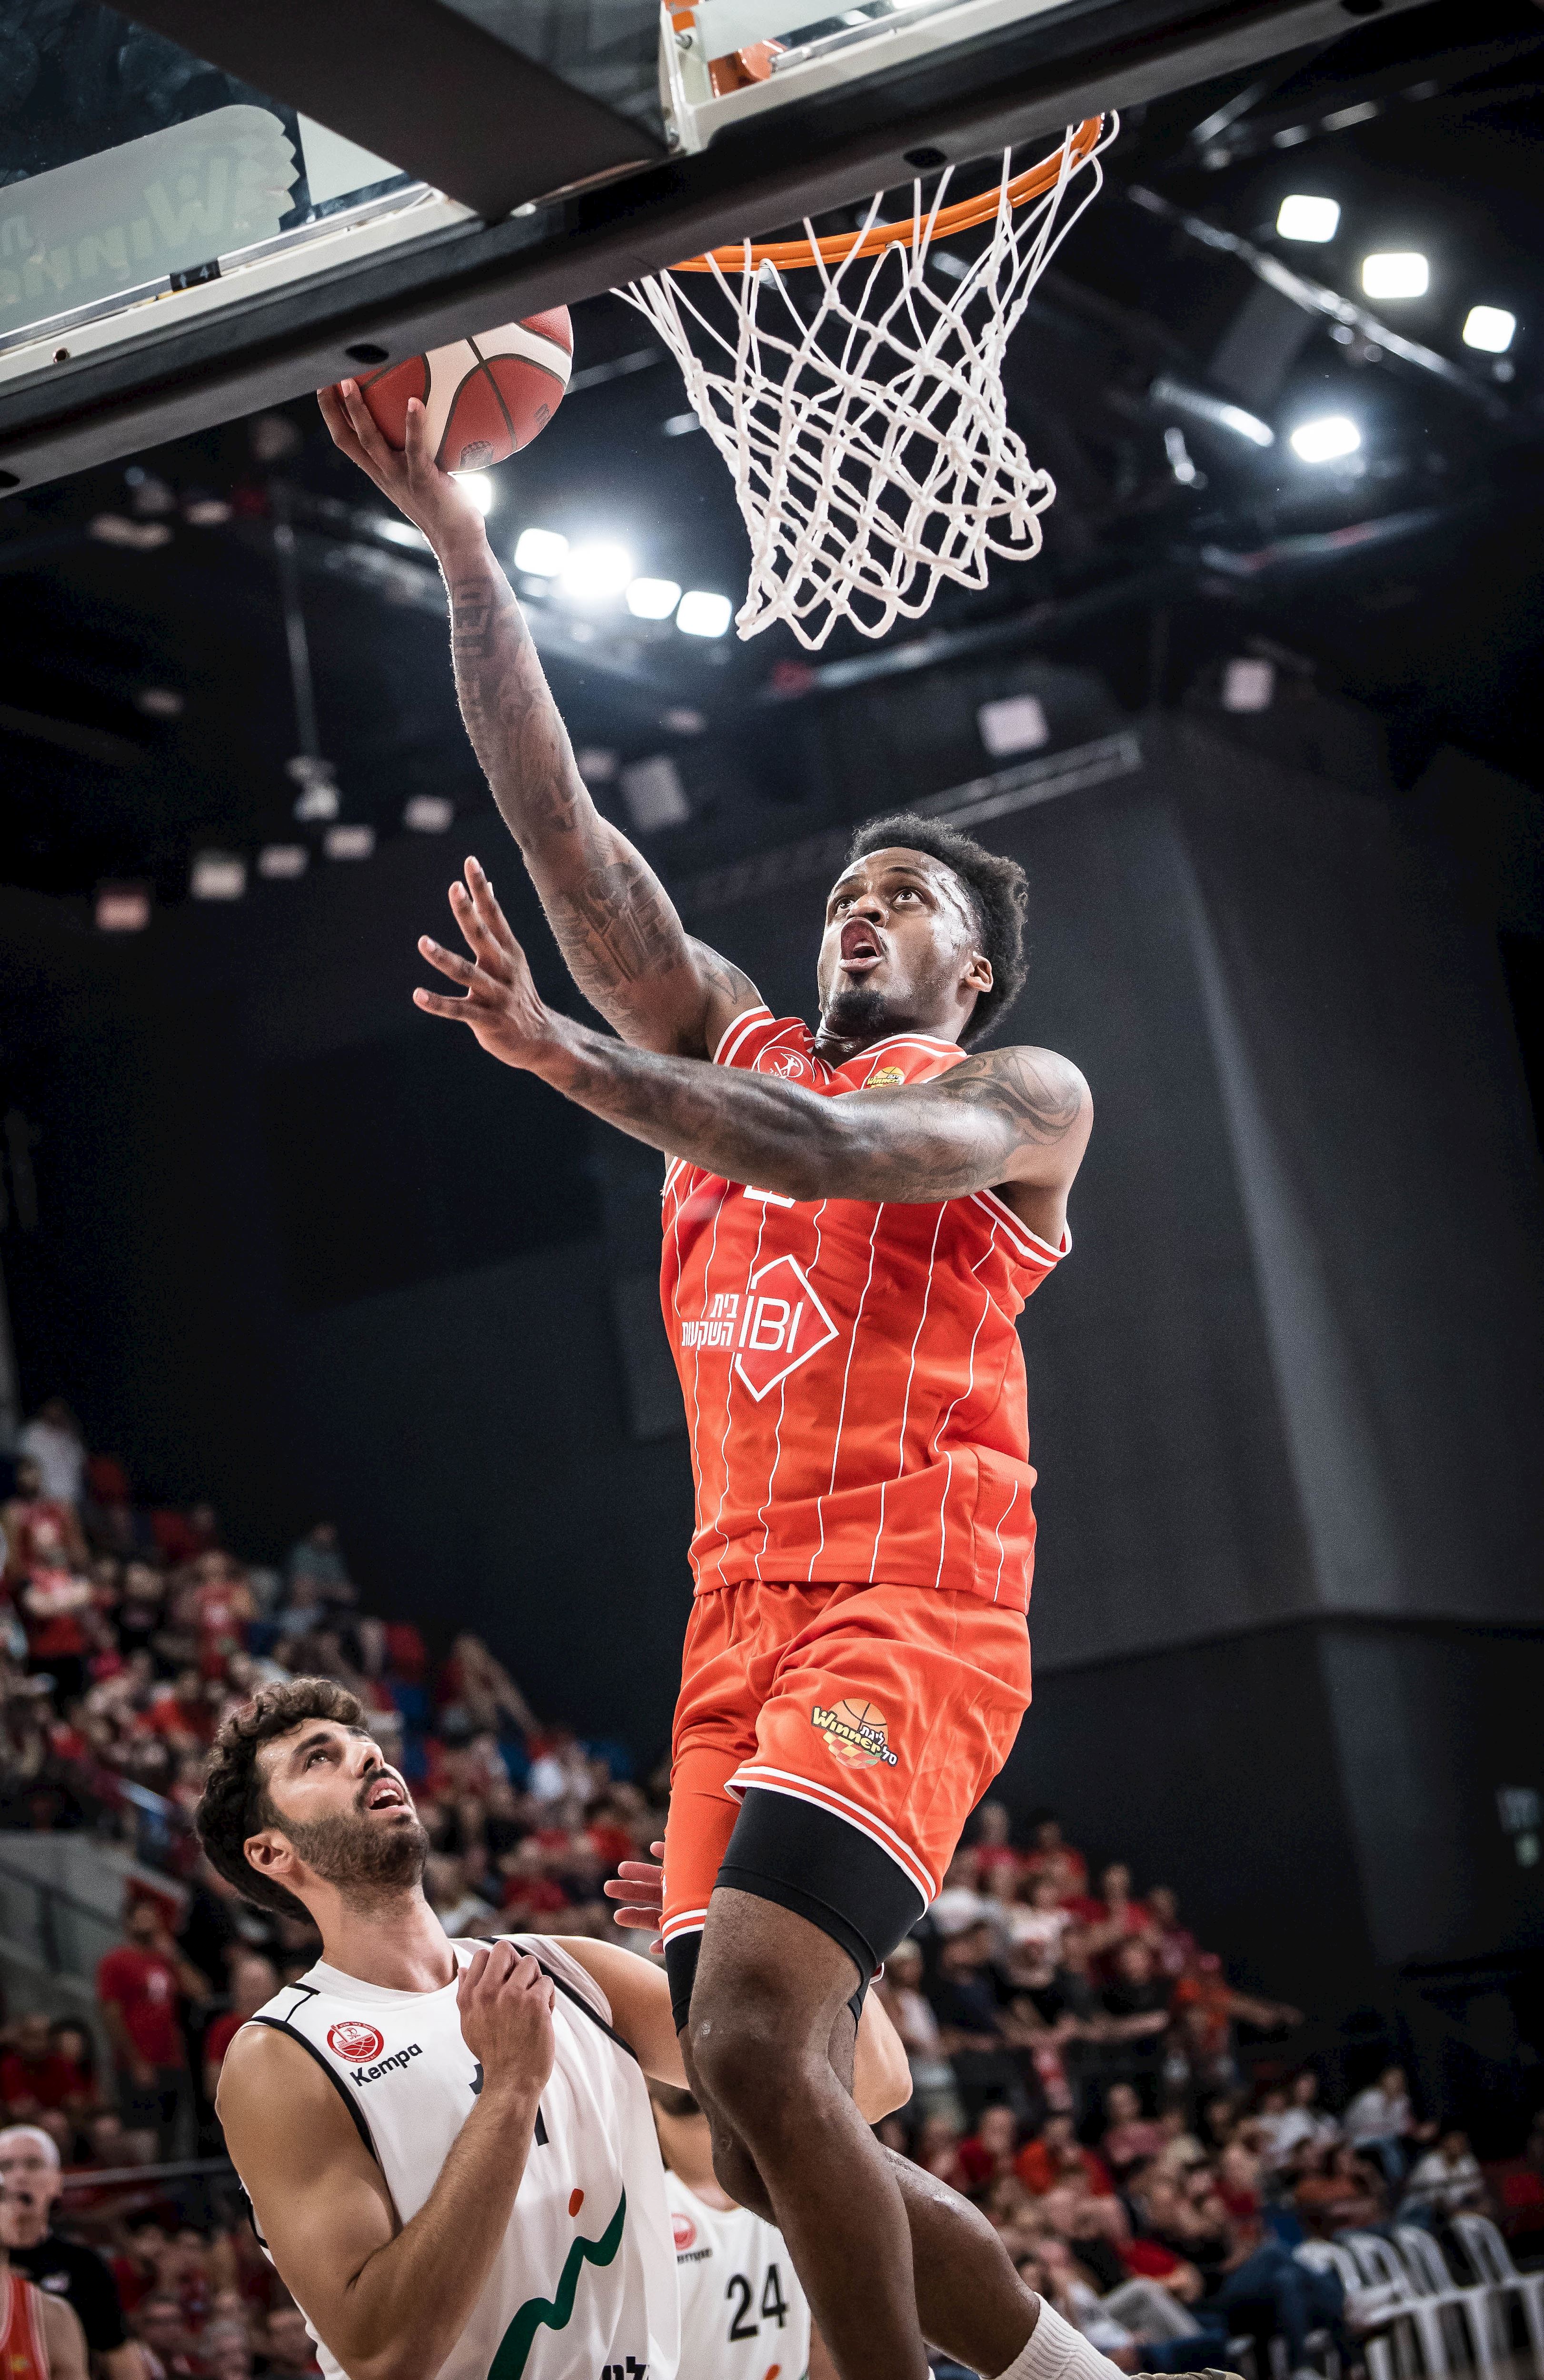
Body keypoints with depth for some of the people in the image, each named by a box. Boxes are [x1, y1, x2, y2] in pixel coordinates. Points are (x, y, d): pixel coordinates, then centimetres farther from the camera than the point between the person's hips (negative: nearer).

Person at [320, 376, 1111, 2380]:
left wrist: (555, 1052, -21)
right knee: (766, 2144, 3)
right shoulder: (731, 1042, 23)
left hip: (909, 1613, -6)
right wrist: (460, 544, 7)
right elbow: (559, 821, 15)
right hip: (743, 1620, 6)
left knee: (756, 2044, -25)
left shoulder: (1025, 1096, 8)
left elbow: (832, 1151, -15)